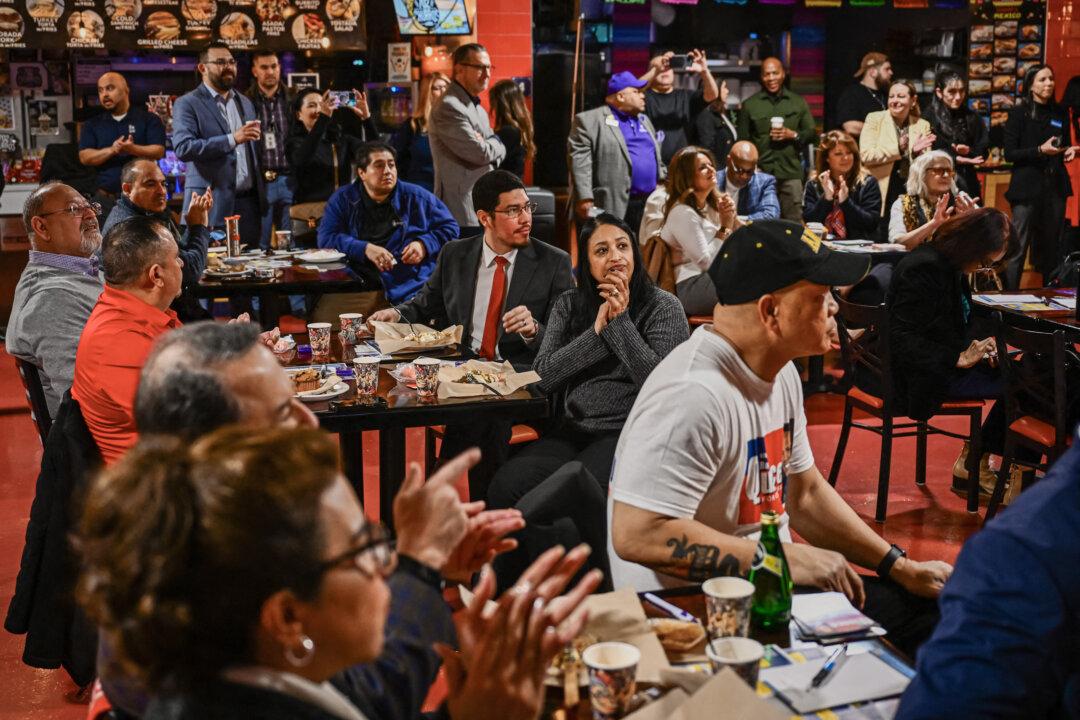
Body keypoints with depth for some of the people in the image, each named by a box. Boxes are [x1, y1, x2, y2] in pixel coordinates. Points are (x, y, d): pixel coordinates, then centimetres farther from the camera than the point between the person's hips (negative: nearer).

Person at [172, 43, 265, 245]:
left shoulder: (245, 103, 19)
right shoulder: (187, 104, -1)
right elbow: (183, 148, -15)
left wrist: (263, 194, 13)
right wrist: (232, 139, -21)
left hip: (249, 203, 5)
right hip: (212, 205, -5)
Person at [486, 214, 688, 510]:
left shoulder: (663, 306, 2)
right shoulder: (568, 305, 14)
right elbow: (543, 376, 3)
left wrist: (621, 321, -10)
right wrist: (597, 331, -5)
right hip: (570, 431, 4)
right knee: (506, 485, -25)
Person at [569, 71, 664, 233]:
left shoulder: (644, 120, 22)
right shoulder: (589, 120, -3)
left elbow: (656, 158, 27)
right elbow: (579, 162, -10)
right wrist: (585, 199, -19)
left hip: (651, 204, 7)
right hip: (614, 207, -7)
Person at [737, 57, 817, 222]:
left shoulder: (799, 102, 12)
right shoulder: (749, 104, 9)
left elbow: (812, 133, 13)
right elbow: (743, 140, 10)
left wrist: (793, 135, -6)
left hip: (791, 173, 1)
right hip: (760, 173, -1)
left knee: (794, 222, -2)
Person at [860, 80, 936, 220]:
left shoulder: (922, 125, 8)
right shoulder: (874, 119, 1)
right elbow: (865, 155, -12)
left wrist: (917, 153, -12)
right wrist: (897, 148, -15)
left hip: (912, 195, 2)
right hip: (880, 193, -2)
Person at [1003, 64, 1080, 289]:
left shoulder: (1060, 113, 12)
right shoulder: (1019, 114, -2)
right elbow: (1009, 154, -7)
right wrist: (1040, 150, -18)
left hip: (1056, 186, 5)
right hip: (1027, 187, -5)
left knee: (1052, 247, 9)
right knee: (1018, 247, -8)